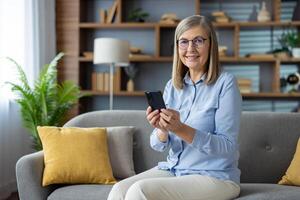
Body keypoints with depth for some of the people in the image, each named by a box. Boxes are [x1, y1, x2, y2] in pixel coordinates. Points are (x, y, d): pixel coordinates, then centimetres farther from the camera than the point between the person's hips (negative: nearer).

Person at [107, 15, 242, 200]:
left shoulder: (225, 83, -10)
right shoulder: (172, 86, 6)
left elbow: (228, 147, -15)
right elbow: (158, 145, 4)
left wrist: (181, 129, -28)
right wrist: (162, 131, -19)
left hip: (215, 176, -5)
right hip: (173, 169, 5)